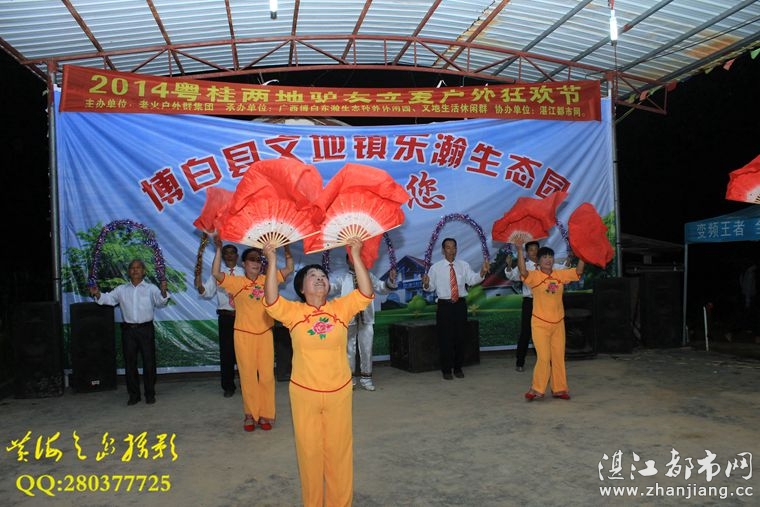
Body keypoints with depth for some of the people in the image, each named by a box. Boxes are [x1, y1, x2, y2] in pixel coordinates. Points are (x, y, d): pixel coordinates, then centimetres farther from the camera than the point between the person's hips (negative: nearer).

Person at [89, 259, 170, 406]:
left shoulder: (151, 288, 1)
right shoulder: (121, 289, 11)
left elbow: (161, 302, -12)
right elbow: (108, 298, 7)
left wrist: (163, 292, -33)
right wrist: (98, 294, -14)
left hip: (146, 329, -3)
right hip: (128, 330, 3)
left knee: (149, 362, 2)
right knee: (130, 363, 8)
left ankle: (150, 394, 14)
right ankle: (133, 395, 19)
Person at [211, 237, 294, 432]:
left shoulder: (267, 279, 3)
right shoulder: (236, 282, -5)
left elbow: (289, 269, 4)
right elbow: (215, 273, -18)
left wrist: (286, 248, -8)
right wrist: (219, 249, -24)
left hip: (265, 334, 2)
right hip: (244, 335, -2)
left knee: (267, 375, 6)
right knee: (248, 375, 7)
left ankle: (265, 414, 17)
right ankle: (250, 414, 18)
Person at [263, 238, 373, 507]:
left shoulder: (341, 308, -2)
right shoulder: (294, 312, -4)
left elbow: (366, 293, -15)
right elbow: (271, 300, -21)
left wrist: (356, 256, -20)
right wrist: (272, 261, -25)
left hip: (339, 392, 1)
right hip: (304, 393, -1)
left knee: (339, 450, 13)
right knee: (309, 451, 13)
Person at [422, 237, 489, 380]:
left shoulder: (464, 265, 7)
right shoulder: (435, 267, 0)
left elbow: (472, 280, -7)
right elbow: (431, 287, -2)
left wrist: (482, 272, -24)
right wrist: (426, 284, -24)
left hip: (460, 304, 2)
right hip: (444, 305, -2)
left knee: (460, 337, 8)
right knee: (445, 338, 2)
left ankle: (458, 368, 22)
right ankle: (446, 370, 15)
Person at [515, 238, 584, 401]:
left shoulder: (560, 275, 4)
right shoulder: (534, 276, -10)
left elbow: (578, 271, 4)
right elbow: (523, 271, -29)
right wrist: (520, 250, -39)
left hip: (558, 323, 5)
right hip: (540, 324, -5)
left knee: (559, 357, 10)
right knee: (544, 357, -9)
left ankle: (559, 388, 21)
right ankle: (537, 389, 5)